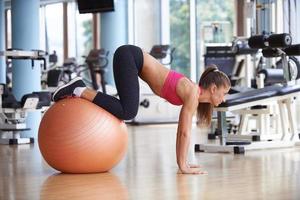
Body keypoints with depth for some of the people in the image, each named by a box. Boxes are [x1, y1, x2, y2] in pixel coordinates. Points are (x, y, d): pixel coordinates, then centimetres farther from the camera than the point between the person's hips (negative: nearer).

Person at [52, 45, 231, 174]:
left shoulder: (194, 95, 8)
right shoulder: (192, 93, -17)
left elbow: (182, 131, 13)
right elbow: (185, 132, -18)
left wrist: (182, 162, 12)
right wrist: (183, 166, -14)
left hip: (133, 59, 9)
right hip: (128, 55, -9)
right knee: (128, 112, -22)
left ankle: (80, 90, 13)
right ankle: (78, 91, -13)